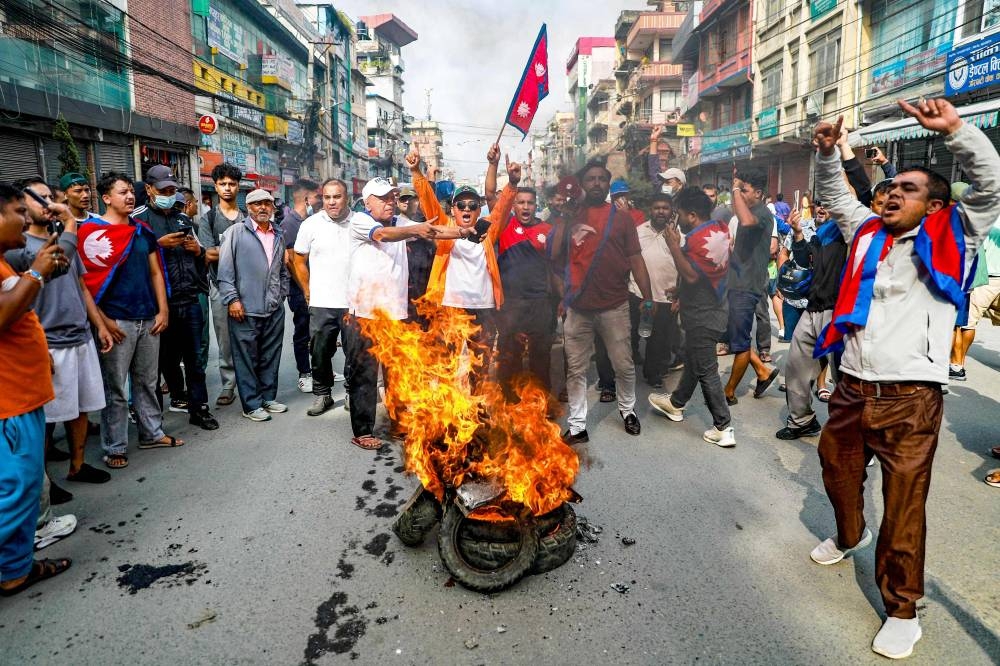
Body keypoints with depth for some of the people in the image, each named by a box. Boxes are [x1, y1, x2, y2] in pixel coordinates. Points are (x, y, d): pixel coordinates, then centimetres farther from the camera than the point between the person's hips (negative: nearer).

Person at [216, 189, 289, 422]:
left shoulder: (279, 237, 14)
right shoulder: (236, 232, -2)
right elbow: (225, 269, -6)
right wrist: (232, 298, -12)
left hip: (274, 309, 5)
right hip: (245, 309, -5)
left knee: (271, 358, 12)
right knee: (247, 359, 2)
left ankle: (268, 398, 25)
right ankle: (252, 405, 11)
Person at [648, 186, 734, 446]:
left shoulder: (698, 238, -24)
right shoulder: (720, 229, 4)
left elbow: (691, 275, -31)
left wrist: (674, 245, -24)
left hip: (702, 315, -10)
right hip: (713, 307, 10)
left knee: (706, 370, -2)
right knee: (692, 359, 23)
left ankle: (724, 428, 4)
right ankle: (676, 403, 42)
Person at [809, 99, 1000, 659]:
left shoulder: (951, 239, 3)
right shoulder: (869, 233, 14)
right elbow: (838, 197, 25)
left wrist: (955, 129, -15)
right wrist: (829, 153, 12)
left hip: (912, 396, -5)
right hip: (852, 387, 5)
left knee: (904, 509, 2)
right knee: (837, 471, 21)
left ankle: (902, 610, 18)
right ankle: (850, 536, 51)